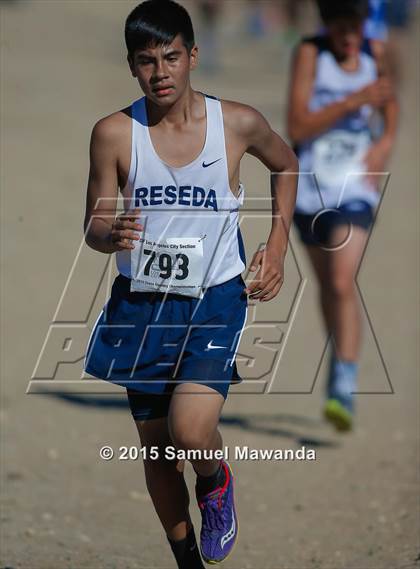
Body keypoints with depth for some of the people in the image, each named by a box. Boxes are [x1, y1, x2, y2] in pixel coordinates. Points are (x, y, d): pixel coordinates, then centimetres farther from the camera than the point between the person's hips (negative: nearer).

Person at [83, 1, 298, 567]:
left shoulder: (237, 123, -8)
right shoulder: (114, 133, -9)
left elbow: (285, 165, 14)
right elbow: (93, 225, -3)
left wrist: (277, 246, 7)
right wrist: (111, 234, -26)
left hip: (215, 301, -2)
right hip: (142, 303, 2)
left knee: (190, 432, -22)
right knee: (156, 449, 11)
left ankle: (216, 483, 14)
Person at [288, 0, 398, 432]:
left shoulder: (374, 53, 1)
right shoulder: (310, 54, -10)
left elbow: (389, 103, 23)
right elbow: (297, 127, -18)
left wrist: (386, 140, 4)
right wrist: (353, 101, -25)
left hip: (355, 189, 0)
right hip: (310, 187, 0)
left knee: (343, 284, -16)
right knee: (327, 285, 15)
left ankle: (344, 388, -21)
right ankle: (339, 362, 37)